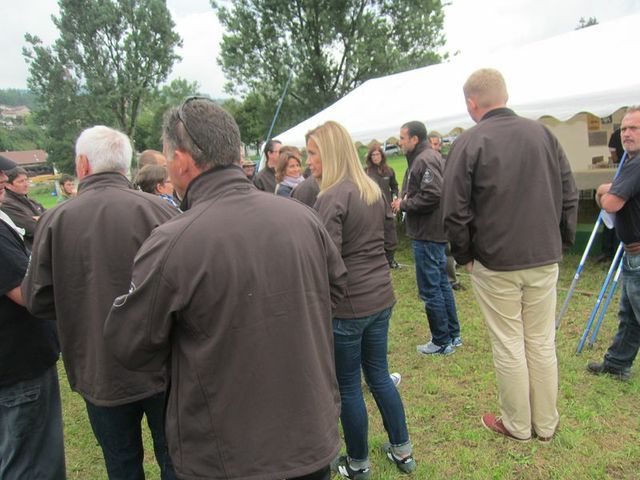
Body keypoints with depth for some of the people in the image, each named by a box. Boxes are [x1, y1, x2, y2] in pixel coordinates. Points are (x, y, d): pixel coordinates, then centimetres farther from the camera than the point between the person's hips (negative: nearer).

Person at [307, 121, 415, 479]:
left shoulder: (332, 198, -18)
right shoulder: (374, 190, 8)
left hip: (346, 305, -8)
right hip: (381, 298, 8)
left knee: (348, 387, 10)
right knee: (379, 375, 21)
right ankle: (403, 450, 35)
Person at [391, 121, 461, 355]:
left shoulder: (425, 160, -17)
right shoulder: (428, 156, 15)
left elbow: (432, 195, -26)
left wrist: (404, 204, -14)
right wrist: (404, 201, 5)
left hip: (427, 234, -11)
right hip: (435, 231, 11)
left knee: (430, 289, -1)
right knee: (442, 283, 17)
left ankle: (441, 342, 11)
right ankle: (453, 335, 29)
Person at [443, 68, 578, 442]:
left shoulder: (469, 143, -10)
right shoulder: (543, 134, 3)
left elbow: (456, 211, -11)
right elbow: (569, 196, 7)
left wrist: (465, 255, 2)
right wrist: (560, 242, 16)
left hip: (495, 262, -4)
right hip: (545, 258, 4)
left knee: (509, 347, 9)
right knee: (543, 343, 15)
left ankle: (517, 425, 24)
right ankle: (546, 423, 29)